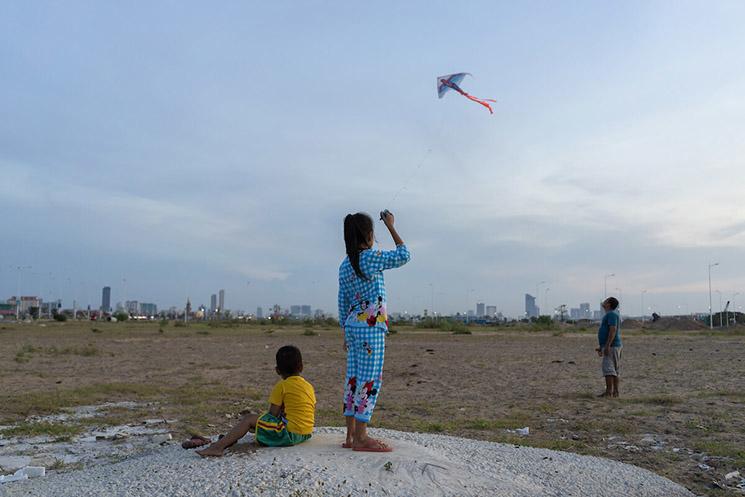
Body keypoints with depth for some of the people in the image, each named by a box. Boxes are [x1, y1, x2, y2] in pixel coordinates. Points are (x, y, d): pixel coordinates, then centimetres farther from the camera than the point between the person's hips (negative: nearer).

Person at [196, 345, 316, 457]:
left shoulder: (282, 386, -6)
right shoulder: (309, 386, 13)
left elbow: (273, 414, -7)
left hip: (291, 433, -8)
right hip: (306, 435, 8)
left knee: (249, 419, -2)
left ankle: (219, 446, -11)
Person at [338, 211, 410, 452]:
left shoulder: (344, 265, 11)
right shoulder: (371, 258, -12)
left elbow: (343, 302, 14)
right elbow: (404, 255, 0)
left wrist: (346, 332, 20)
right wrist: (391, 226, 6)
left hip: (352, 326, 8)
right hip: (371, 326, -8)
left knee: (353, 378, 9)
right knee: (370, 379, -3)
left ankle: (351, 435, 15)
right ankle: (361, 438, 0)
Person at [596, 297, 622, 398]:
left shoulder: (611, 314, -12)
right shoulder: (609, 315, 21)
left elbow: (613, 330, -23)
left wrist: (607, 345, -27)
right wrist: (601, 347, 26)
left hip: (611, 346, -11)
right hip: (611, 347, 11)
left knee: (608, 368, -12)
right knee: (614, 370, 9)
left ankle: (608, 392, -14)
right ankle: (615, 392, 10)